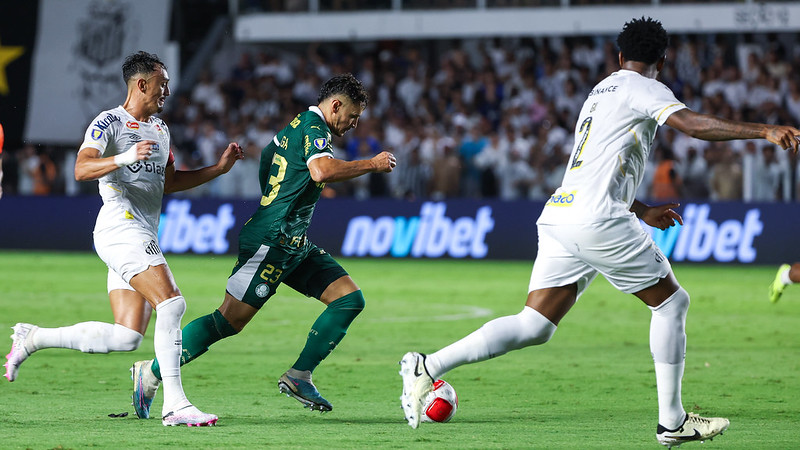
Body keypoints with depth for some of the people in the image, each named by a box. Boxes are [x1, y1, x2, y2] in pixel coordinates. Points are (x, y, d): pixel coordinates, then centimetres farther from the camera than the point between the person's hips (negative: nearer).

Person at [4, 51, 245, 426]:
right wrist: (125, 158, -32)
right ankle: (174, 404, -21)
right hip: (121, 225, -9)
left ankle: (32, 338, 14)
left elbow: (169, 182, 32)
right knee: (172, 303, -22)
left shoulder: (160, 130, 24)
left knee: (126, 337, 0)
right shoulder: (109, 122, -4)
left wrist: (220, 167, 24)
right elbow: (81, 169, -17)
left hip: (143, 237, 9)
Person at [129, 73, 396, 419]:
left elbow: (267, 154, 33)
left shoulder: (299, 125, 17)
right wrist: (371, 165, -20)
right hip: (270, 242, -10)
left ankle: (299, 376, 1)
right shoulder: (314, 128, -12)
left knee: (350, 298, 2)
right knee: (230, 320, -11)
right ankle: (151, 373, -3)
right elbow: (322, 171, -31)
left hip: (293, 245, 10)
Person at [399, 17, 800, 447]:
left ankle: (427, 367, -7)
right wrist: (763, 130, -20)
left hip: (558, 216, 8)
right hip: (597, 221, -8)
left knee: (533, 326, 3)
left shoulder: (599, 93, 28)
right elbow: (692, 124, -16)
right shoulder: (642, 89, 2)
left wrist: (642, 211, 40)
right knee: (671, 302, 6)